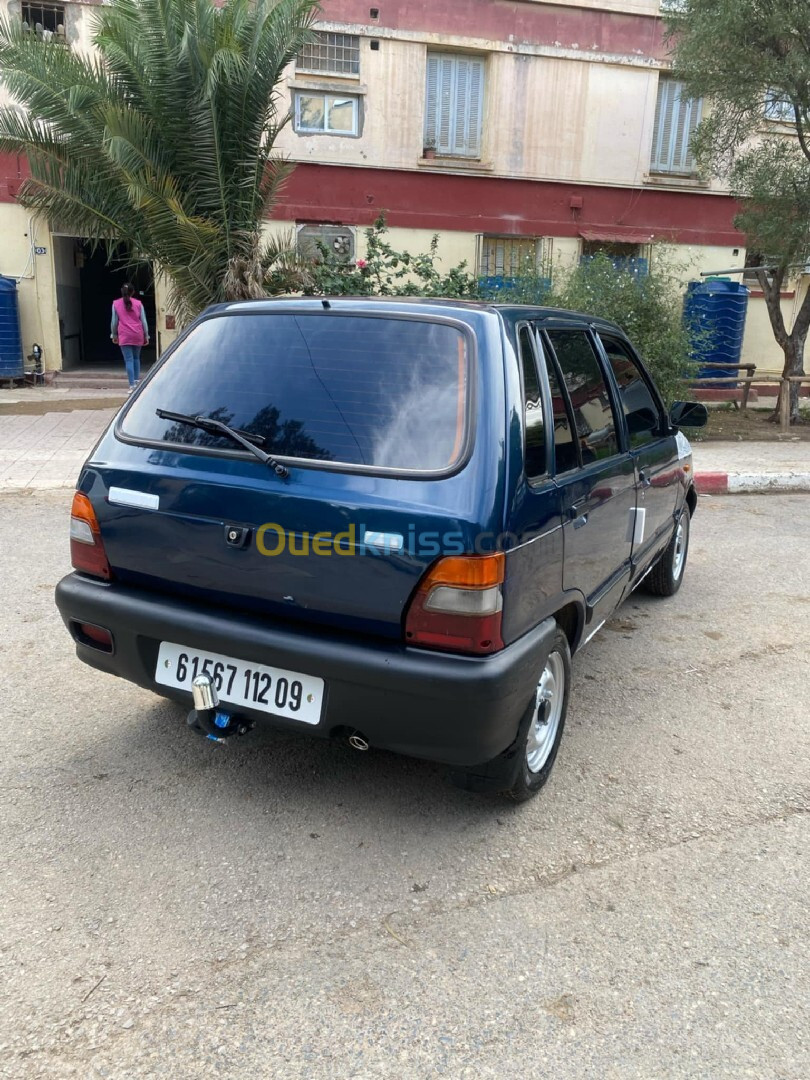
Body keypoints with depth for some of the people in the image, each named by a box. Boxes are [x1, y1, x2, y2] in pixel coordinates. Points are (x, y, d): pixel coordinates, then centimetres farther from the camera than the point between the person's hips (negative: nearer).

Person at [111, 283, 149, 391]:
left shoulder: (116, 304, 2)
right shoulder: (138, 303, 3)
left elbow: (114, 321, 4)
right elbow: (143, 321, 4)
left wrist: (114, 335, 16)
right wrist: (146, 336, 11)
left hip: (124, 336, -2)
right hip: (138, 335, 2)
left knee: (129, 360, -3)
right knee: (136, 358, 18)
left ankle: (132, 385, -10)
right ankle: (137, 380, 18)